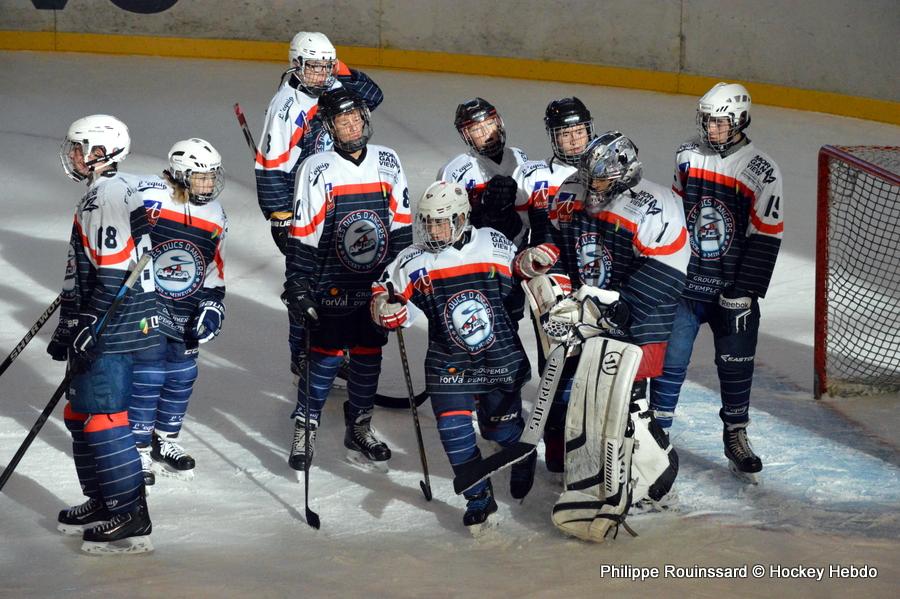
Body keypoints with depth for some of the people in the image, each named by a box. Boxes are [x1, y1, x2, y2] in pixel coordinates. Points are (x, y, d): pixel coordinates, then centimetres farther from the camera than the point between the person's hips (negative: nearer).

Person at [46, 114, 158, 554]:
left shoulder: (108, 195, -16)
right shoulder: (104, 193, 17)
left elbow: (114, 275, -23)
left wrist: (84, 329, -22)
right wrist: (71, 327, 26)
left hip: (111, 332, -11)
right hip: (96, 331, 11)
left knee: (103, 420, -9)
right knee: (82, 415, 18)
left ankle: (132, 521, -6)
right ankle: (103, 502, 28)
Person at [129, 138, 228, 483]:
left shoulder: (215, 218, 4)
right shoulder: (148, 197, -17)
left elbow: (215, 272, 12)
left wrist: (212, 307, 2)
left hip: (186, 311, 6)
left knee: (182, 375, 11)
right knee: (148, 375, -8)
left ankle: (165, 441, 28)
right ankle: (138, 449, 5)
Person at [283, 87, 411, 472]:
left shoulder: (387, 163, 3)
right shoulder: (317, 169, -10)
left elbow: (401, 223, 9)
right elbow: (302, 234, -8)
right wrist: (297, 285, -11)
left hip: (378, 282, 4)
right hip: (332, 285, -4)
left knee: (369, 355, 12)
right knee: (326, 357, -1)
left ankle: (359, 429, 26)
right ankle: (304, 431, 12)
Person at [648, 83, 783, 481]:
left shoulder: (762, 171, -11)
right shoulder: (687, 156, 2)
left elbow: (765, 236, -11)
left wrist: (744, 292, -13)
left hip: (731, 288, -2)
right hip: (684, 280, 2)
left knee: (736, 364, 7)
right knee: (670, 358, 1)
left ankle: (736, 437, 23)